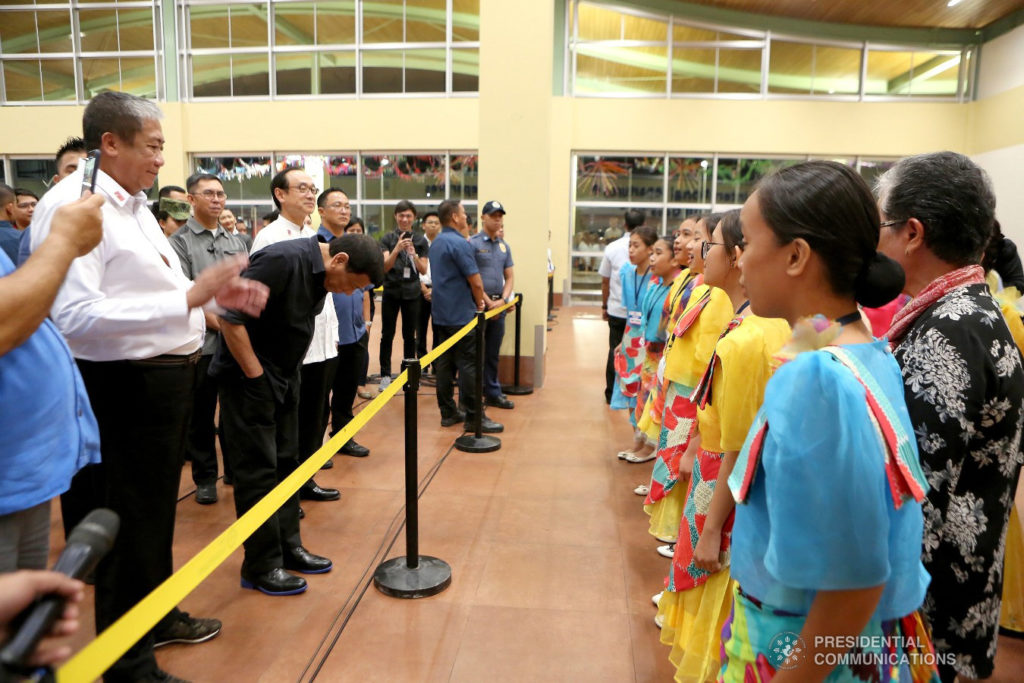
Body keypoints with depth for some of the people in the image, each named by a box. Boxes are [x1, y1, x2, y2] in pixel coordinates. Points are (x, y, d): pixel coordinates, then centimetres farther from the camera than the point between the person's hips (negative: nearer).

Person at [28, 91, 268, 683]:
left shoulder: (135, 205, 12)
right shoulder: (72, 206, -18)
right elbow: (77, 317, -27)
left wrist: (219, 292, 3)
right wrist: (190, 297, -29)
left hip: (169, 376, 10)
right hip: (127, 386, -9)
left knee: (158, 507, 23)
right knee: (132, 522, 5)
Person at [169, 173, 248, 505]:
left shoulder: (235, 242, 13)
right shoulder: (180, 241, -2)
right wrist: (216, 322, -16)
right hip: (201, 342, -4)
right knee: (201, 413, 5)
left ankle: (235, 468, 26)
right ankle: (205, 477, 18)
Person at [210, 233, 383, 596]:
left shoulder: (322, 272, 4)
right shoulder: (282, 260, -24)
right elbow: (231, 317, -25)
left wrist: (286, 373, 9)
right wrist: (256, 375, -19)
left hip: (284, 376, 9)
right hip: (249, 377, -9)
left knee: (285, 463, 13)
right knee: (258, 469, -3)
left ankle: (288, 546, 26)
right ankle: (261, 566, 9)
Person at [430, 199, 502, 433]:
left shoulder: (436, 243, 13)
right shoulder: (459, 243, -16)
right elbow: (475, 281, -16)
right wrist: (480, 304, 1)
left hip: (441, 314, 9)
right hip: (461, 315, -9)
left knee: (444, 363, 10)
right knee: (468, 365, -5)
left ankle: (448, 413, 17)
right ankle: (474, 417, -1)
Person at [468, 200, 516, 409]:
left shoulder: (504, 246, 14)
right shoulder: (472, 243, -6)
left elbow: (510, 277, 13)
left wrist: (502, 300, -3)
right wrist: (488, 302, -13)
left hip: (499, 306, 6)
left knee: (493, 354, 14)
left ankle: (493, 393, 24)